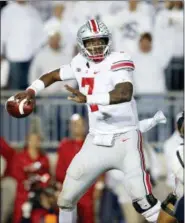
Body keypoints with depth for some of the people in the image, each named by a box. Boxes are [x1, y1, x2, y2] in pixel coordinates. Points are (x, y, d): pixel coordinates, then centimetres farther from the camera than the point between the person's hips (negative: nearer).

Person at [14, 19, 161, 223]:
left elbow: (125, 94, -32)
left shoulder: (117, 61, -14)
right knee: (66, 199, 8)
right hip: (96, 142, 6)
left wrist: (87, 98, -41)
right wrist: (31, 91, 6)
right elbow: (53, 75, 23)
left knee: (142, 199, -19)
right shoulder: (81, 63, 5)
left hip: (125, 139, -6)